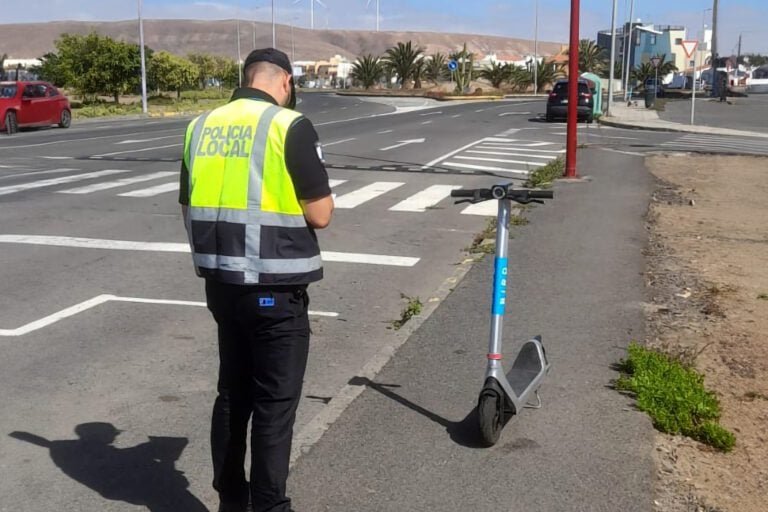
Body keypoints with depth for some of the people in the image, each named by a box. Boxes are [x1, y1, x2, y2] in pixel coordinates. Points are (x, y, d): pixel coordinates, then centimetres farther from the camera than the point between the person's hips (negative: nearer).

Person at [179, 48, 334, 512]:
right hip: (275, 290, -7)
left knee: (232, 394, 20)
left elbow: (189, 211, 13)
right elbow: (320, 214, -12)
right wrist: (322, 190, 9)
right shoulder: (290, 127, -12)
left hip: (220, 283, 7)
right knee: (275, 403, 5)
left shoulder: (201, 126, 7)